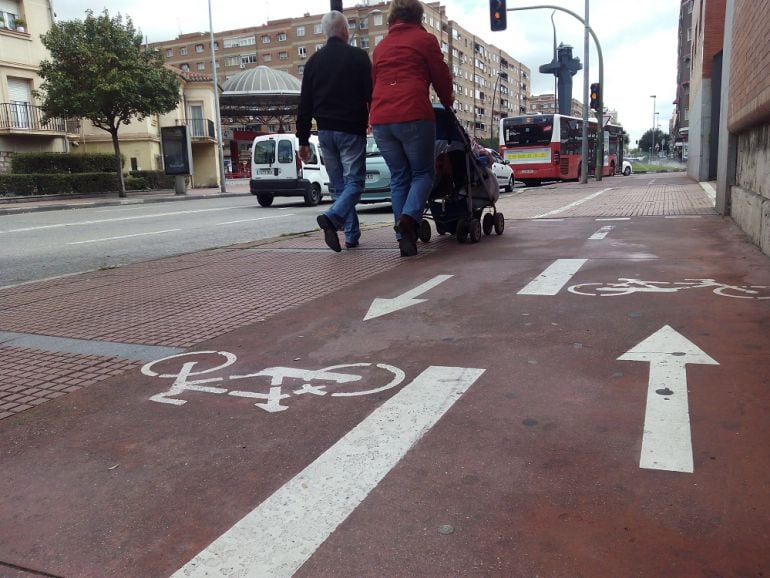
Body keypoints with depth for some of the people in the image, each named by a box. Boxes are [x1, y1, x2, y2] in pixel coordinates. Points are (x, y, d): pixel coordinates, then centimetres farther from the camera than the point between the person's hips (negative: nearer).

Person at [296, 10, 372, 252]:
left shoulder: (314, 61, 11)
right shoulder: (358, 56, -1)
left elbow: (304, 105, 10)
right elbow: (371, 95, -7)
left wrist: (303, 140, 11)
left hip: (325, 132, 5)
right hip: (351, 131, -4)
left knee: (339, 185, 12)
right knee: (354, 182, -4)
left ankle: (352, 234, 10)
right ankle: (331, 217, -29)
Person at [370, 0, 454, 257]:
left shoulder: (381, 46, 23)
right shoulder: (425, 39, 8)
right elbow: (442, 76, 10)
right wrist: (448, 101, 28)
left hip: (380, 119, 5)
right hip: (413, 115, -5)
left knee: (399, 177, 11)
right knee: (423, 172, 7)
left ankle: (405, 238, 6)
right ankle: (409, 217, -19)